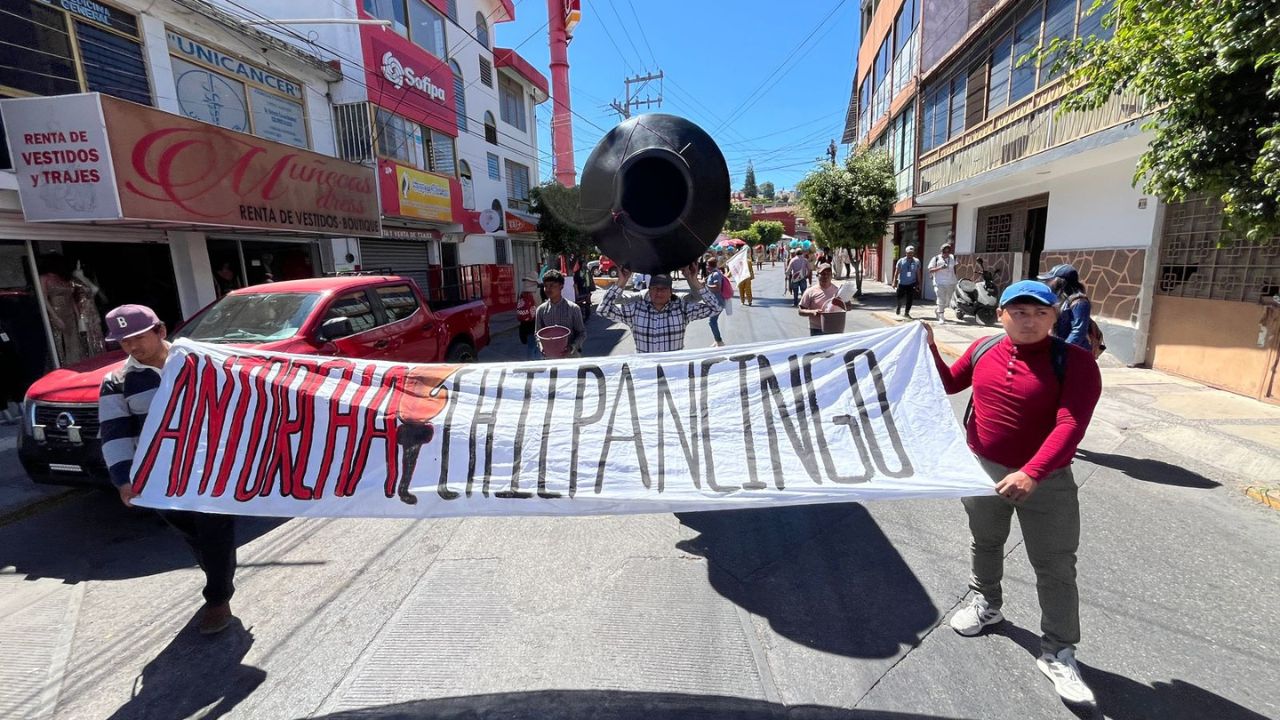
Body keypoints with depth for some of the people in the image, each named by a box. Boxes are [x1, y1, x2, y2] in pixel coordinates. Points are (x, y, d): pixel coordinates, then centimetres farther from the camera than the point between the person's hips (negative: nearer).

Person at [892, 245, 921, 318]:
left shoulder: (917, 261, 3)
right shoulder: (901, 261, -2)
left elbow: (918, 273, 7)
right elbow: (897, 272, -1)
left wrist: (918, 283, 6)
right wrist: (894, 282, -6)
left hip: (911, 284, 1)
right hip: (902, 283, -1)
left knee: (909, 299, 1)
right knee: (900, 298, 5)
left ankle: (907, 313, 15)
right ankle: (898, 308, 35)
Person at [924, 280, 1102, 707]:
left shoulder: (1074, 361, -16)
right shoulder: (984, 349, -3)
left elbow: (1070, 425, -26)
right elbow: (947, 384, 10)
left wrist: (1032, 473, -38)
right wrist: (929, 349, -5)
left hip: (1046, 480, -4)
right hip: (982, 469, 4)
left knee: (1055, 568, 7)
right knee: (985, 543, 23)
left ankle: (1058, 654, 26)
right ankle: (986, 603, 48)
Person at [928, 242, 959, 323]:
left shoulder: (953, 258, 8)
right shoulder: (936, 258, -6)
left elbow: (954, 268, 23)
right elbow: (930, 270, -10)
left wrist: (956, 278, 21)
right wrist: (940, 268, -23)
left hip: (951, 283, 5)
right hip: (940, 283, -5)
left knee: (948, 301, 11)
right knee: (941, 300, -11)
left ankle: (937, 311, 34)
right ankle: (941, 317, -4)